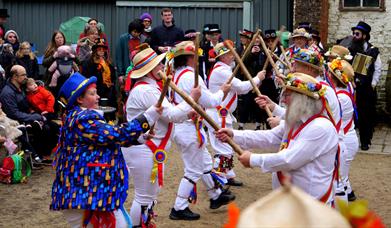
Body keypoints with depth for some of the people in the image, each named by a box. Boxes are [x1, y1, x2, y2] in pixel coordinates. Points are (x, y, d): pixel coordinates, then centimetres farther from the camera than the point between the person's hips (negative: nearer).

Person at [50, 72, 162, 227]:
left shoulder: (76, 116, 16)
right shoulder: (83, 120, -18)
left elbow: (108, 137, 20)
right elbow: (117, 135, -22)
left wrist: (139, 138, 14)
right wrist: (149, 116, -19)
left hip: (90, 189, 11)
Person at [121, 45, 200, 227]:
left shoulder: (148, 86, 14)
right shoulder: (146, 91, -21)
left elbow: (166, 115, 17)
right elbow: (171, 115, -22)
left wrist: (188, 114, 2)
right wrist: (191, 99, -12)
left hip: (148, 148, 11)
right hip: (144, 150, -11)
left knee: (150, 194, 21)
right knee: (144, 197, -2)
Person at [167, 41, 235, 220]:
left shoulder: (176, 75, 8)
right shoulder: (192, 77, -21)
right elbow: (210, 102, -18)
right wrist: (222, 91, 1)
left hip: (180, 126, 10)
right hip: (190, 129, -10)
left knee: (205, 163, 23)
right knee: (193, 170, 2)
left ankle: (216, 196, 38)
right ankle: (179, 209, 7)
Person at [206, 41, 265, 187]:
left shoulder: (224, 70, 16)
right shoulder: (220, 71, -18)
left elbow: (238, 88, 16)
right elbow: (241, 87, -19)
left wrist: (255, 82, 4)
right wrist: (257, 78, -6)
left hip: (223, 114, 11)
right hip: (218, 115, -11)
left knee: (228, 146, 18)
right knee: (223, 149, -10)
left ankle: (229, 176, 28)